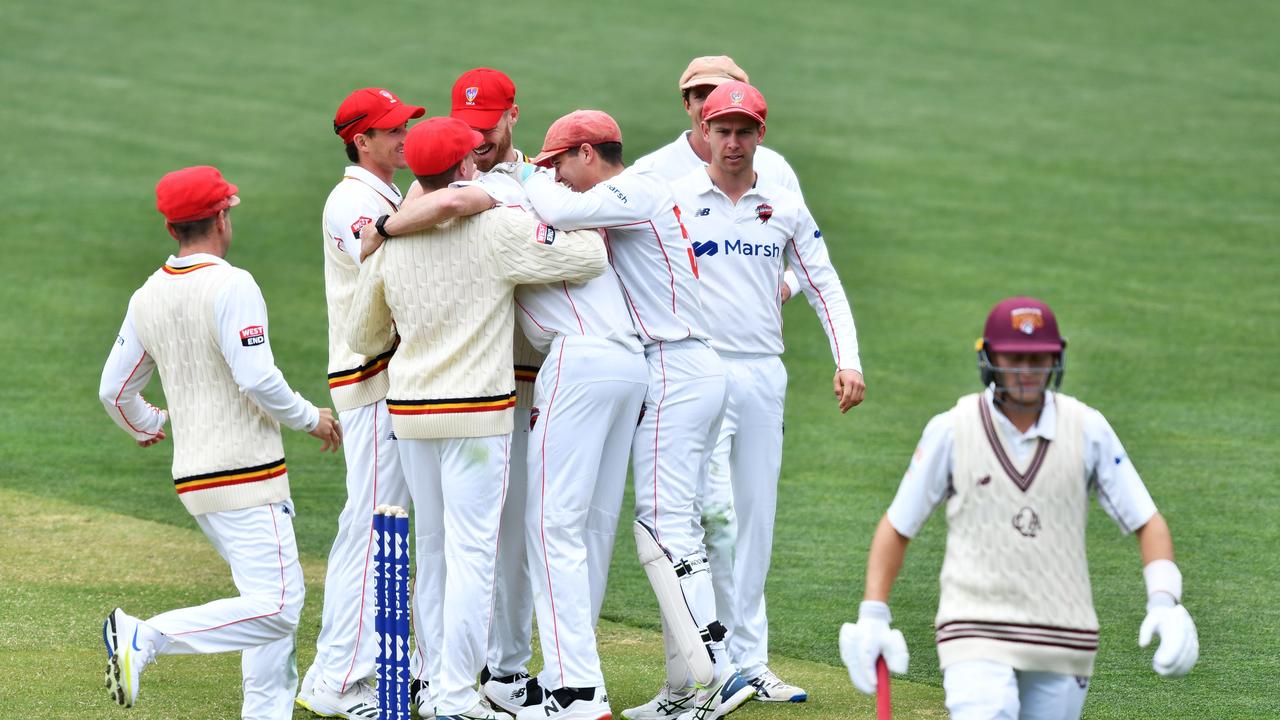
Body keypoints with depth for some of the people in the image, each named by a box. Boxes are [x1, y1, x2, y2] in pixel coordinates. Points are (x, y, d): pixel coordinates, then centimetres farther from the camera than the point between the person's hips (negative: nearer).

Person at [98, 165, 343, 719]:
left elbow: (114, 391, 14)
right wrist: (310, 418, -5)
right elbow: (258, 379, -22)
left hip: (192, 478, 9)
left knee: (280, 597, 18)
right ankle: (145, 638, -22)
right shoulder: (230, 286, -14)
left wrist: (145, 425, 36)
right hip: (245, 472, -9)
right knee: (274, 607, -13)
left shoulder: (147, 298, 8)